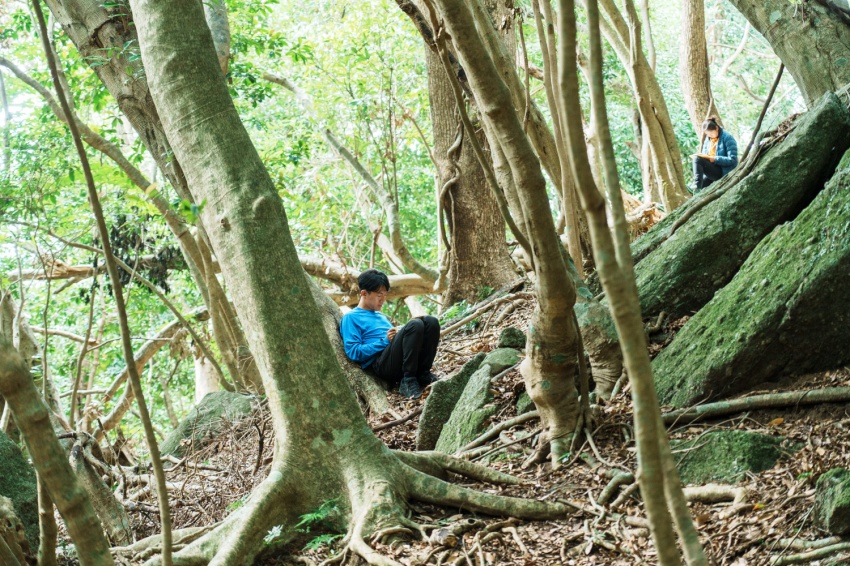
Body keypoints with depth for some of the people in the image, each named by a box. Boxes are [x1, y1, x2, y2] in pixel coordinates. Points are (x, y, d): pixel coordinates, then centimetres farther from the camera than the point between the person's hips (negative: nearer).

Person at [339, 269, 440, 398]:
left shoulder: (381, 316, 32)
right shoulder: (351, 318, 7)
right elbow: (353, 352, -5)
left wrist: (402, 336, 6)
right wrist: (385, 341, -10)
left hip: (403, 362, 7)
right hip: (381, 365, -7)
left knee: (431, 322, -13)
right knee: (415, 325, -29)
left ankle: (423, 374, -12)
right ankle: (408, 381, -23)